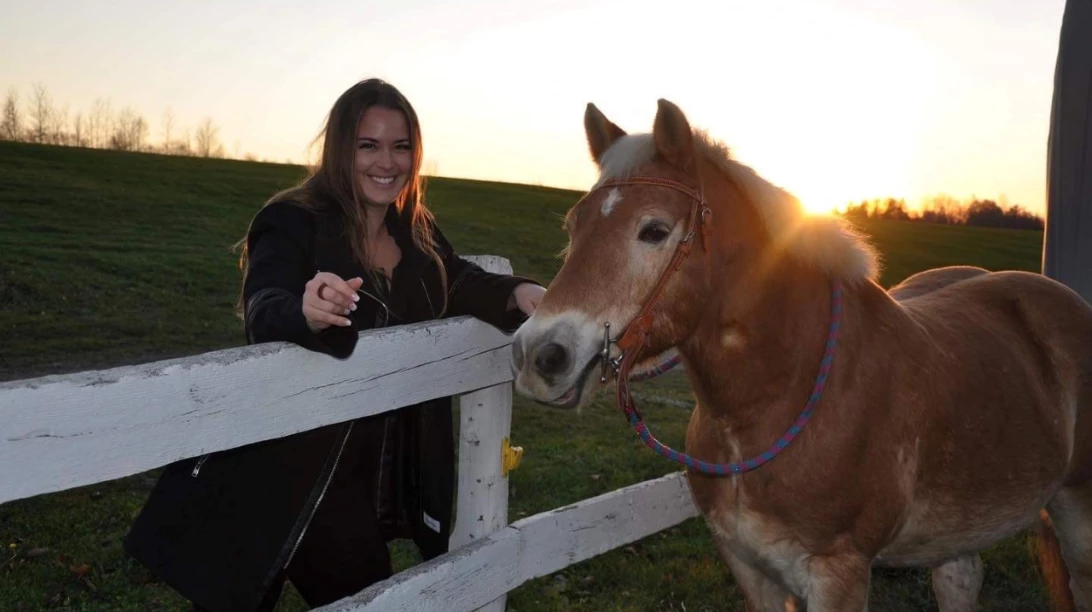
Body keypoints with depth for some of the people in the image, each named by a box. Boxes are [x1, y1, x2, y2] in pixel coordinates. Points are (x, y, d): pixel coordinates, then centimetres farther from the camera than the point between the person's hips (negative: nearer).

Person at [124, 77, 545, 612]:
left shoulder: (419, 233, 4)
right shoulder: (292, 225, -17)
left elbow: (461, 285, 2)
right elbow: (263, 313, -32)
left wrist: (517, 293, -20)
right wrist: (306, 312, -55)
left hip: (380, 470, 7)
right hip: (292, 466, -7)